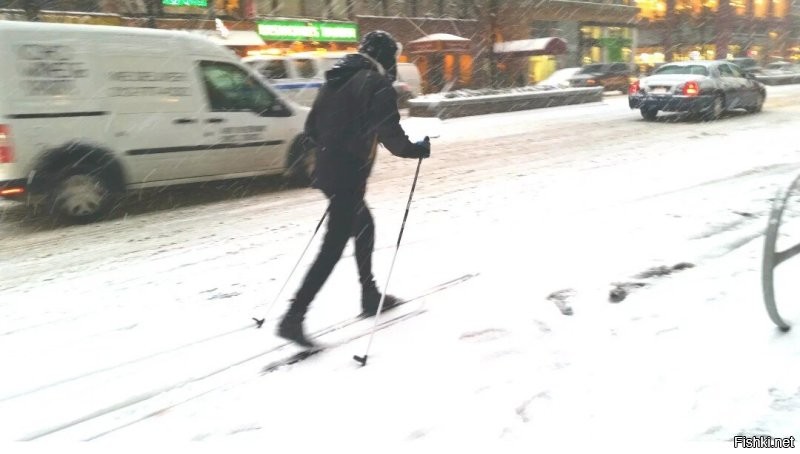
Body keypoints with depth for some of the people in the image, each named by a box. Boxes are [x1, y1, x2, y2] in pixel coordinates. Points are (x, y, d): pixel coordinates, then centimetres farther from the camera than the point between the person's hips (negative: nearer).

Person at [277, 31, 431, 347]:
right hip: (348, 175, -9)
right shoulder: (377, 84, -10)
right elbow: (390, 134, -17)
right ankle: (294, 316, -7)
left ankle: (370, 296, 32)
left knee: (364, 227, 22)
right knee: (334, 246, -6)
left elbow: (312, 126, 16)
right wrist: (418, 149, -1)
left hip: (328, 170, 9)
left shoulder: (336, 78, 14)